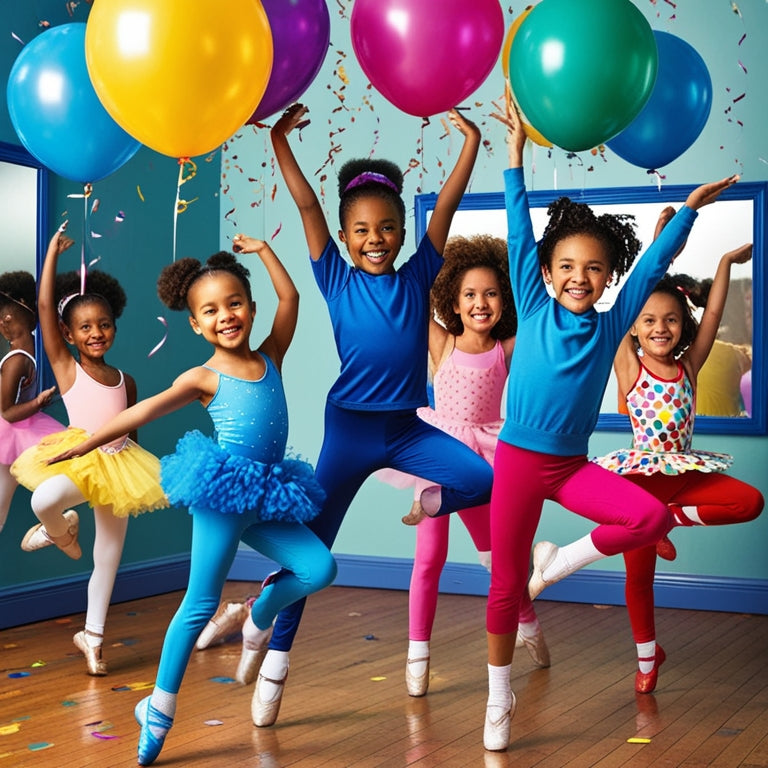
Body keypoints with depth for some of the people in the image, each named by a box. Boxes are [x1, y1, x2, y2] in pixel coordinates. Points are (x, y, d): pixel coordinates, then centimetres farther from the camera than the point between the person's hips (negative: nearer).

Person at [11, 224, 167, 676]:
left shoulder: (125, 381, 10)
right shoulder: (65, 367, 0)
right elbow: (45, 305, -8)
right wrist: (54, 251, -7)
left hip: (119, 465, 3)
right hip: (78, 460, -3)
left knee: (109, 557, 6)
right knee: (44, 500, -36)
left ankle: (92, 636, 23)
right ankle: (62, 534, 1)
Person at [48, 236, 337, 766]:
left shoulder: (269, 358, 9)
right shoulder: (204, 378, -3)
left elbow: (291, 296, 12)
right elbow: (144, 413, -7)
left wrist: (261, 249, 15)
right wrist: (81, 445, -11)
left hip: (264, 501, 5)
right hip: (223, 495, -5)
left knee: (320, 568, -8)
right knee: (201, 603, -2)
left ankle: (262, 614, 22)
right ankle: (161, 707, 10)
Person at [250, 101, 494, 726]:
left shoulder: (418, 277, 2)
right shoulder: (337, 281, -2)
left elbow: (446, 207, -1)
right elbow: (307, 207, -6)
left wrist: (471, 143, -4)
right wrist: (280, 143, -10)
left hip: (408, 428, 2)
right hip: (350, 429, -2)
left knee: (492, 481, -19)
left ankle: (431, 500, 11)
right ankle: (276, 662, 12)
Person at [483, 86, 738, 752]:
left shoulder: (610, 324, 2)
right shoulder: (534, 309, -4)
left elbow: (652, 267, 8)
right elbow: (520, 229, -3)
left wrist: (691, 208, 8)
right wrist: (517, 147, -2)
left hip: (573, 464, 3)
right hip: (518, 457, -2)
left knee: (650, 516, -21)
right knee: (505, 584, 2)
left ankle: (556, 562, 1)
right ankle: (500, 699, 18)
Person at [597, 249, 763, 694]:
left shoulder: (688, 366, 3)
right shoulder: (629, 367, -7)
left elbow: (713, 314, 0)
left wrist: (727, 261, -1)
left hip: (683, 472, 4)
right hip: (640, 474, -3)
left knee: (750, 501, -17)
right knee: (639, 573, 3)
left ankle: (671, 519, -1)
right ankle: (647, 656, 21)